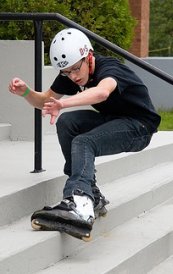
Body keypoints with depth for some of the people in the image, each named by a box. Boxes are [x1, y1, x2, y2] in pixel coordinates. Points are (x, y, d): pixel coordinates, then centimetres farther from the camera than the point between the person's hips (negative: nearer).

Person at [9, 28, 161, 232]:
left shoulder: (109, 68, -27)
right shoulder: (68, 76, -3)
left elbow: (101, 92, -51)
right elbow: (45, 100, 7)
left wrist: (63, 103, -66)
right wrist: (26, 92, -17)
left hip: (139, 127, -8)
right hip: (111, 119, 8)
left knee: (83, 142, -30)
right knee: (65, 122, -16)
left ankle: (80, 202, -51)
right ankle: (90, 193, -14)